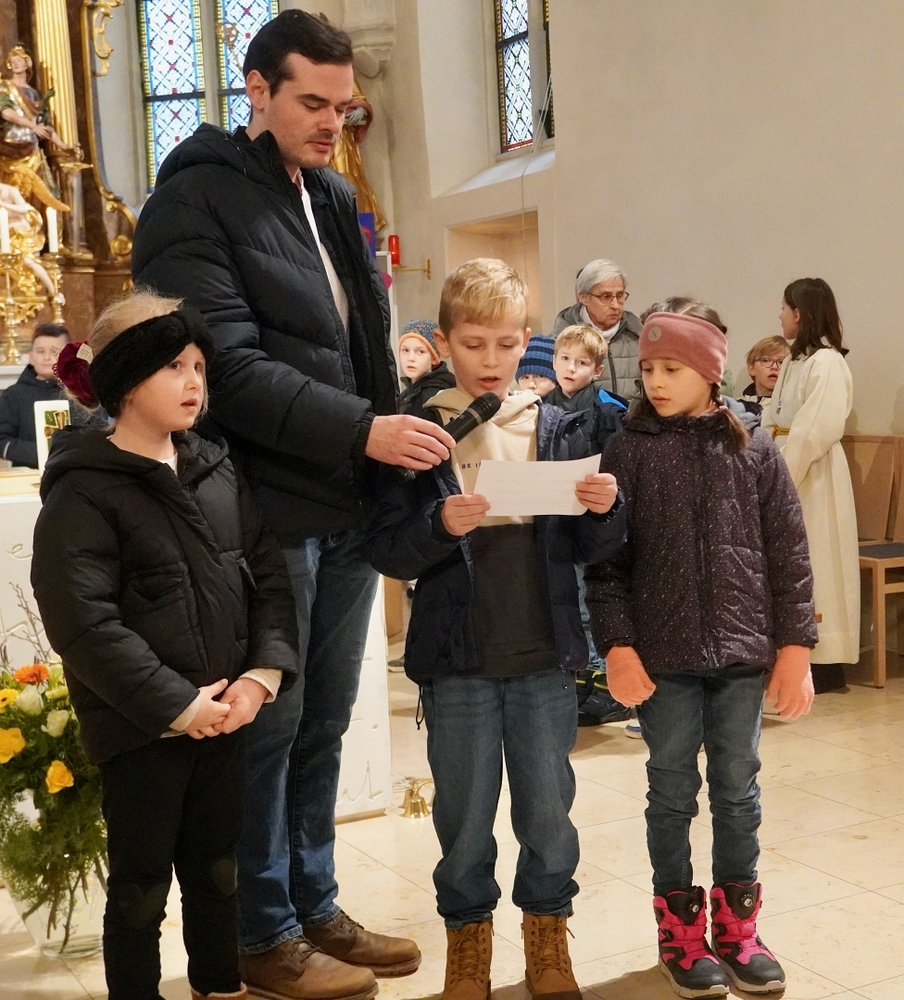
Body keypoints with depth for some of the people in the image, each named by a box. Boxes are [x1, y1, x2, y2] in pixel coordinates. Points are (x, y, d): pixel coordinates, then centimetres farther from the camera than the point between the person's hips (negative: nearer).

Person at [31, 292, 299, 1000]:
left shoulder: (218, 471, 7)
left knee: (217, 868, 20)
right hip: (141, 726, -5)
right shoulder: (83, 490, -12)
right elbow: (84, 622, -19)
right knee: (141, 885, 9)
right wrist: (176, 703, -19)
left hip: (225, 714, 6)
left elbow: (269, 577, 6)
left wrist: (263, 673, -8)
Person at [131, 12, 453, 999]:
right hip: (267, 510, -7)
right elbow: (229, 369, -19)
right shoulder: (197, 202, -9)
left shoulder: (335, 197, 15)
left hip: (349, 508, 7)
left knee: (325, 721, 15)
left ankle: (315, 908, 29)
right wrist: (361, 431, -24)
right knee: (269, 722, 3)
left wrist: (407, 425, 7)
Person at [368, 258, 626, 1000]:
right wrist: (440, 526, -25)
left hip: (546, 657, 2)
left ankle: (547, 938, 31)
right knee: (465, 818, 12)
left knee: (549, 810, 12)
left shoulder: (560, 429, 3)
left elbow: (588, 549, 6)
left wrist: (603, 511, -15)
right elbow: (387, 549, -7)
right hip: (458, 659, -1)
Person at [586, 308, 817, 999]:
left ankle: (737, 928, 25)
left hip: (743, 653, 1)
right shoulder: (629, 450, -1)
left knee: (738, 791, 11)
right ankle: (680, 931, 22)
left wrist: (794, 646, -1)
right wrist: (617, 644, -10)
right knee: (673, 793, 8)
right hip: (663, 655, -1)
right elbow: (606, 558, -2)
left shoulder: (754, 448, 2)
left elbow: (788, 553, 3)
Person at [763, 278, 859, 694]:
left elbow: (816, 432, -21)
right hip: (789, 472, 9)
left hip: (814, 476, -9)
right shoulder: (795, 362, 13)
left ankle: (825, 661, 4)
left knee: (815, 566, -3)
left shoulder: (827, 363, -15)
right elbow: (775, 423, 11)